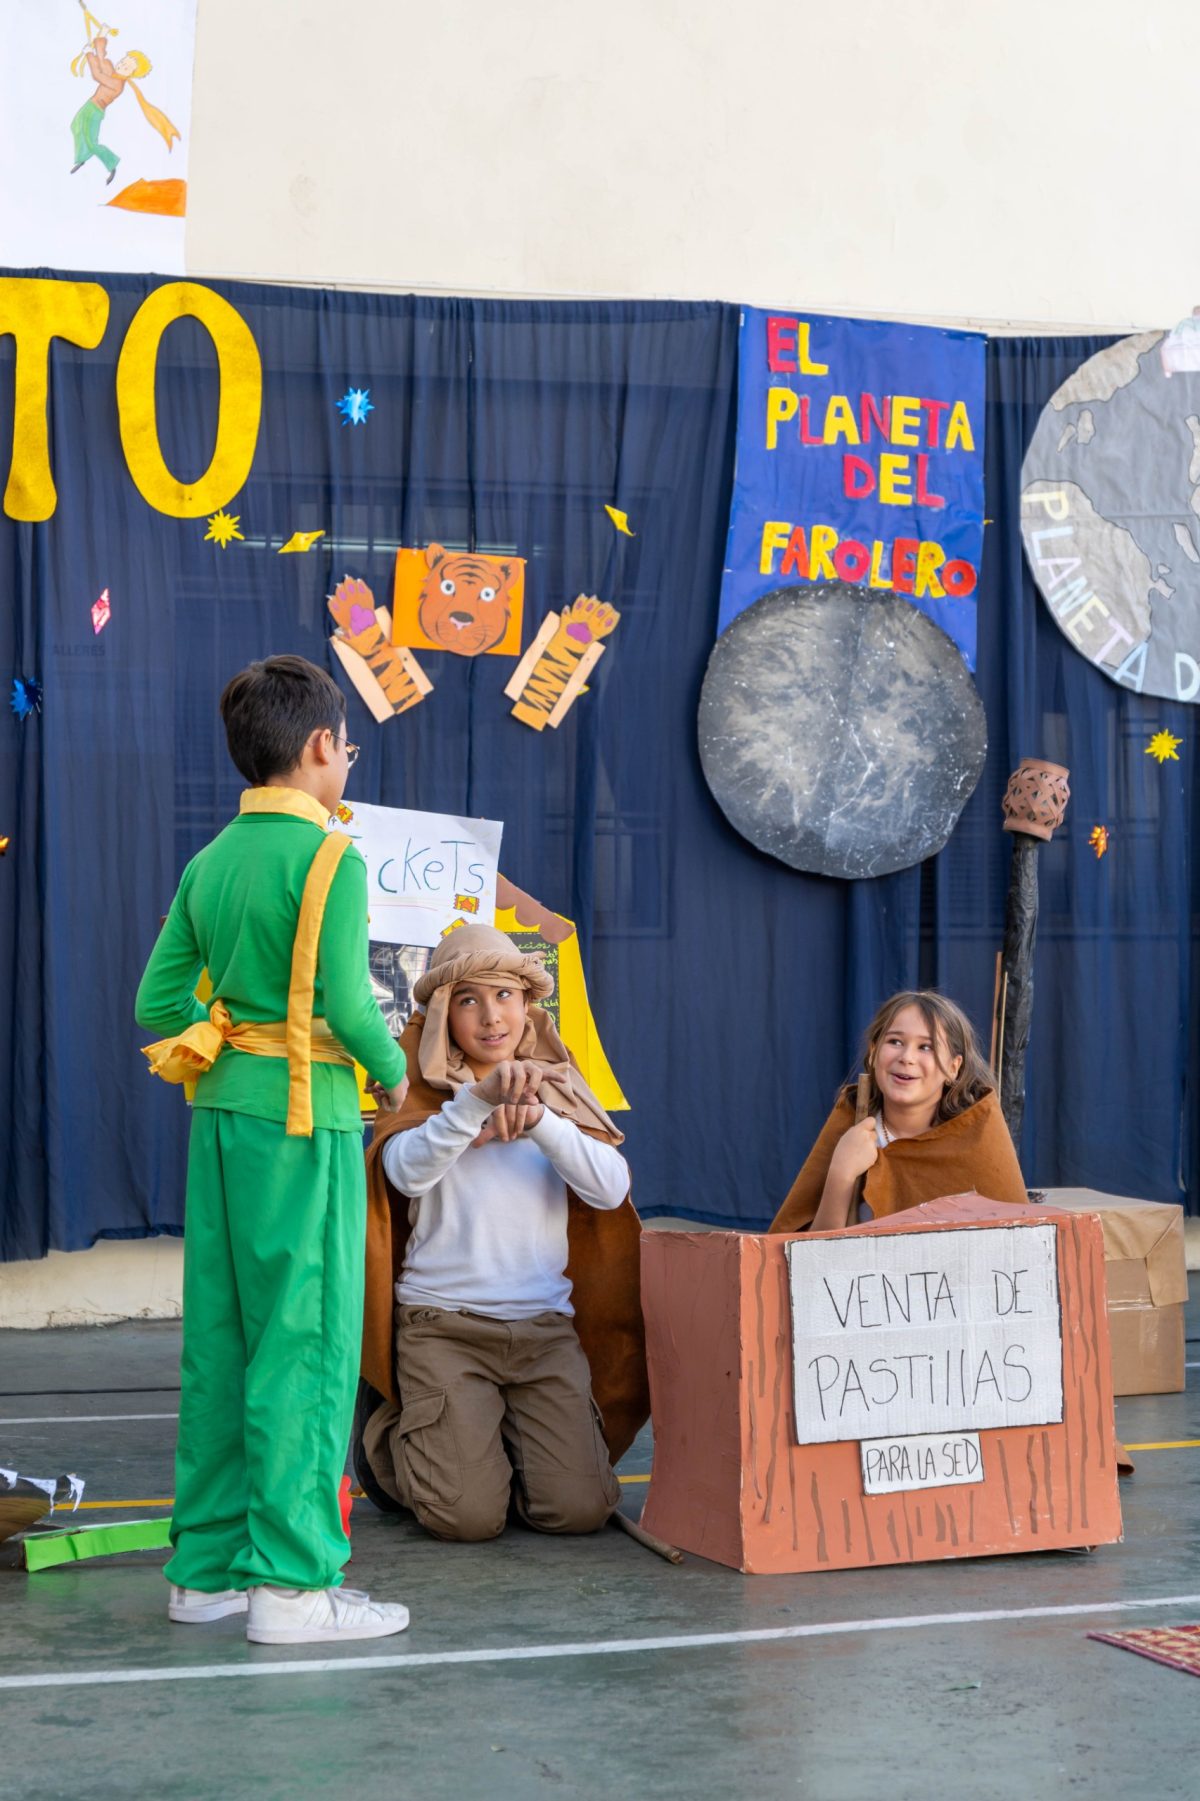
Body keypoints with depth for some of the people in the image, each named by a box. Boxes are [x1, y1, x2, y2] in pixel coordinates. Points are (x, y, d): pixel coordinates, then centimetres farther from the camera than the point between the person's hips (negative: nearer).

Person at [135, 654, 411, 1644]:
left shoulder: (210, 864, 10)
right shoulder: (330, 861, -11)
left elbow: (157, 1003, 10)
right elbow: (348, 1004, -18)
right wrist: (393, 1069, -1)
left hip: (220, 1114, 7)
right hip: (304, 1116, -7)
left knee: (219, 1340, 11)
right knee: (307, 1343, -3)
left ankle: (207, 1565, 18)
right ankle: (294, 1581, 0)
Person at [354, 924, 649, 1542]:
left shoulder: (559, 1095, 13)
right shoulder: (424, 1096, 4)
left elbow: (611, 1188, -4)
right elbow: (407, 1172, -19)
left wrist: (537, 1120, -17)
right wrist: (479, 1098, -32)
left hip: (546, 1329, 3)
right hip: (444, 1324, -3)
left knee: (578, 1509, -11)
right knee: (467, 1516, -14)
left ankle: (508, 1438, 21)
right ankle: (386, 1432, 18)